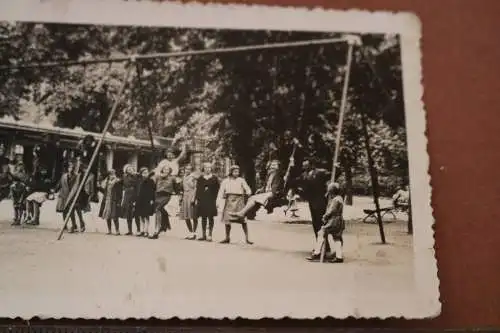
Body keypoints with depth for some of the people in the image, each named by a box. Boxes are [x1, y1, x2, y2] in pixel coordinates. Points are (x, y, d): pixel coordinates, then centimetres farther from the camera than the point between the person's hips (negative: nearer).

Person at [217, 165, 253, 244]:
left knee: (243, 220, -9)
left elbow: (248, 189, 6)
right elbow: (221, 192, 8)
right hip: (229, 200, 2)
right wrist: (218, 201, 0)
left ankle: (247, 238, -5)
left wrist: (247, 194, -13)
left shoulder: (241, 180, 8)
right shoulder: (225, 181, 11)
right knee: (227, 219, 3)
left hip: (239, 200, -2)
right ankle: (227, 238, 16)